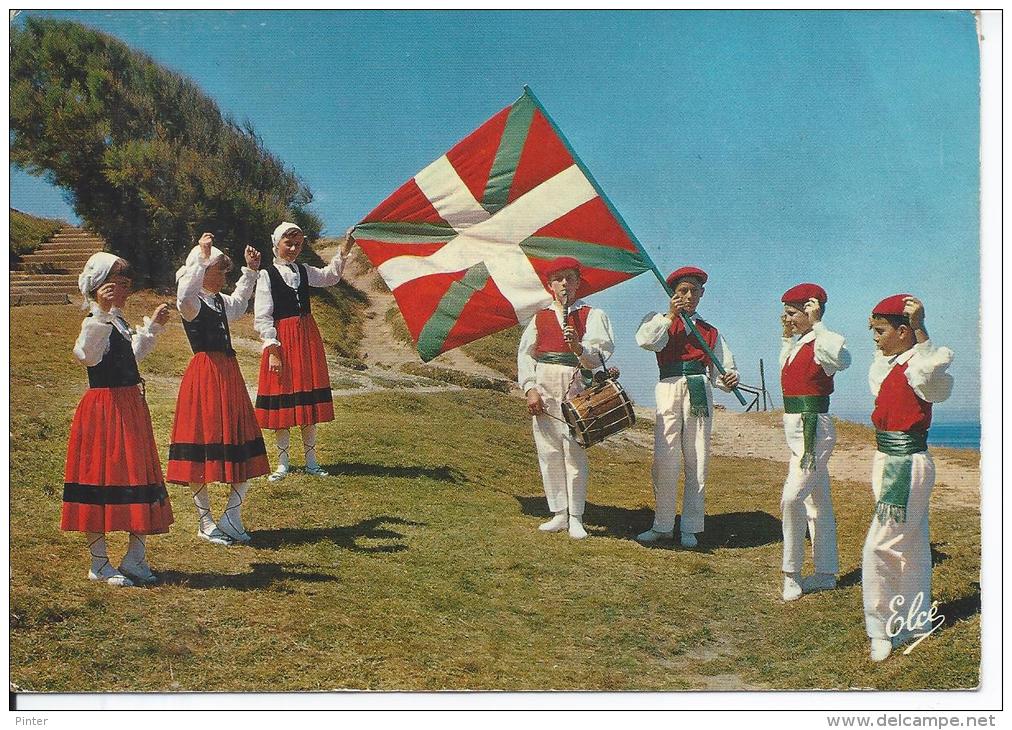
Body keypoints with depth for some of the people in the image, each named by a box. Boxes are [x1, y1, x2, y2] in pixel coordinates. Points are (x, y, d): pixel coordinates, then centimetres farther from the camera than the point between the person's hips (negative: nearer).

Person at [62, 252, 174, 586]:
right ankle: (100, 564, 9)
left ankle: (135, 558, 22)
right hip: (104, 407, -10)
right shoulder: (95, 322, -14)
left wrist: (152, 326, 33)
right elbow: (87, 354, -36)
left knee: (138, 479, 12)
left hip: (131, 406, 10)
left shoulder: (118, 323, 16)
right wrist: (101, 310, -41)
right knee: (103, 477, -2)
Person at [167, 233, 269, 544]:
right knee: (202, 449, -1)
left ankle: (231, 518, 17)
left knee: (245, 449, 7)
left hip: (229, 373, 9)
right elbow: (184, 294, -35)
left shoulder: (221, 301, 17)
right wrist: (202, 256, -34)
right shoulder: (192, 304, -9)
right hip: (204, 375, -9)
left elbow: (238, 302, 41)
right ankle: (205, 523, 11)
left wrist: (250, 271, 36)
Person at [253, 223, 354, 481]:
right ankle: (283, 463, 11)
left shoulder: (304, 271, 13)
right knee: (282, 400, 0)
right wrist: (273, 350, -16)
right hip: (282, 339, -5)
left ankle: (311, 461, 16)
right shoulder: (267, 275, -4)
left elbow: (330, 276, 0)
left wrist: (343, 253, -15)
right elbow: (262, 317, -8)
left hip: (308, 336, 5)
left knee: (310, 400, 7)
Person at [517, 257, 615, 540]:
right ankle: (558, 514, 14)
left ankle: (575, 518, 2)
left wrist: (579, 347, -25)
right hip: (544, 387, 3)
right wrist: (530, 388, -2)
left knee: (574, 451, -6)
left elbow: (601, 355, -4)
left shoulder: (592, 315, 7)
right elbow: (525, 354, 10)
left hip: (576, 388, -3)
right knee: (548, 452, 5)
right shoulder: (540, 317, 15)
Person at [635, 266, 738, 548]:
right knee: (665, 461, -5)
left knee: (697, 462, 1)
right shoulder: (659, 320, 14)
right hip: (669, 388, -2)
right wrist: (671, 316, -4)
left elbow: (723, 367, 12)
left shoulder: (710, 332, 20)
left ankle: (690, 528, 9)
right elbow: (645, 340, -9)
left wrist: (729, 379, -9)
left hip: (699, 392, 2)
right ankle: (662, 525, 6)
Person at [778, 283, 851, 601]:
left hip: (813, 429, -10)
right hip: (796, 430, 10)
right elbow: (787, 369, 34)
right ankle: (826, 573, 23)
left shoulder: (820, 344, -15)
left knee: (792, 498, -15)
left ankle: (792, 574, -5)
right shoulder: (798, 344, 13)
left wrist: (816, 325, -33)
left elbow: (842, 359, -40)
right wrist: (787, 336, 23)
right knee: (817, 502, 15)